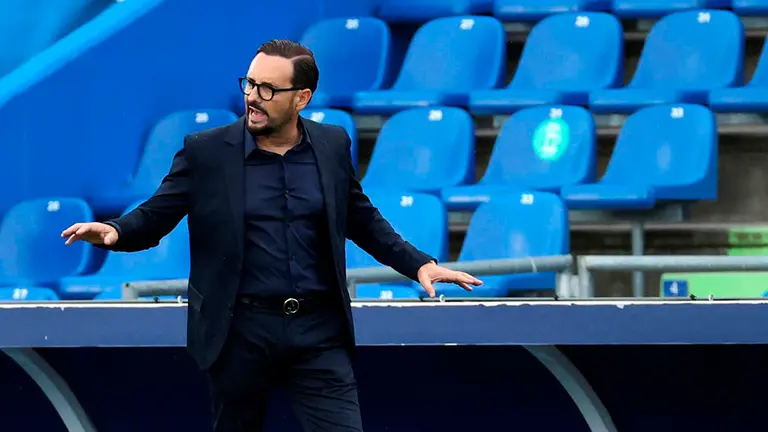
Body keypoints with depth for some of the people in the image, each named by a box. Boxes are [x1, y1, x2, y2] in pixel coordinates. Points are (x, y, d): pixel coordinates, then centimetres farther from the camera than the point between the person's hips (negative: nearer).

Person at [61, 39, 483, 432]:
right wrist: (114, 231, -22)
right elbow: (155, 216, -1)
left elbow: (362, 219, 17)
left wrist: (419, 263, 8)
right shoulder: (206, 151, -3)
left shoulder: (332, 145, 5)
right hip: (241, 331, -1)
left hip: (318, 331, 1)